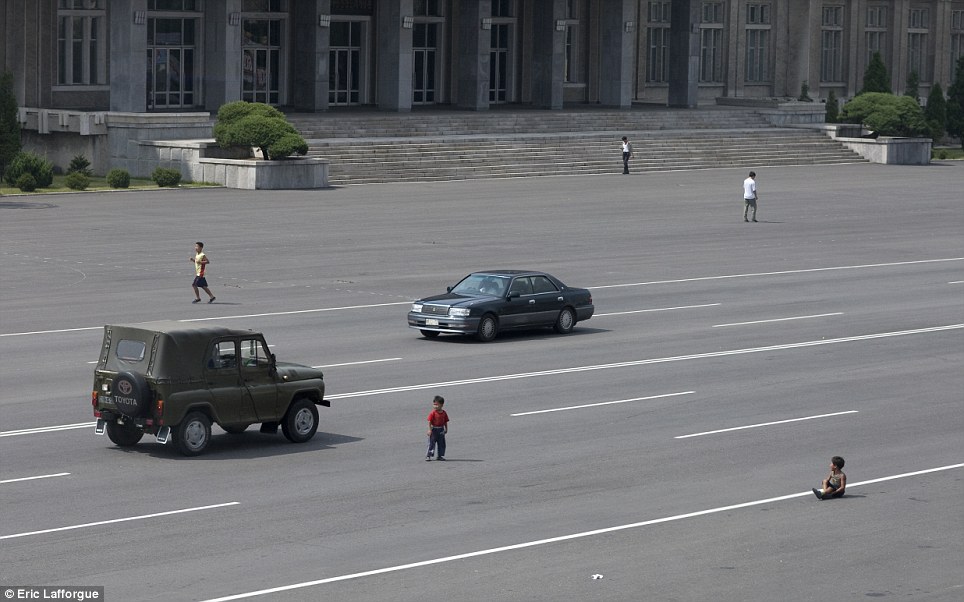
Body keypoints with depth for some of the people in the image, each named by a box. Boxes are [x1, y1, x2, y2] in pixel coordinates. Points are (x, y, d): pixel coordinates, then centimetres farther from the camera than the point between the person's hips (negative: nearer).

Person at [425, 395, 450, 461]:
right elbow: (429, 421, -13)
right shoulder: (433, 413, -11)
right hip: (434, 429, -4)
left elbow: (445, 422, 11)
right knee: (431, 443, -3)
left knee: (441, 444, 9)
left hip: (441, 430, 4)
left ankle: (441, 456, 19)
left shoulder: (443, 413, 2)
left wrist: (446, 429, 12)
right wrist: (430, 430, -18)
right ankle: (428, 455, 3)